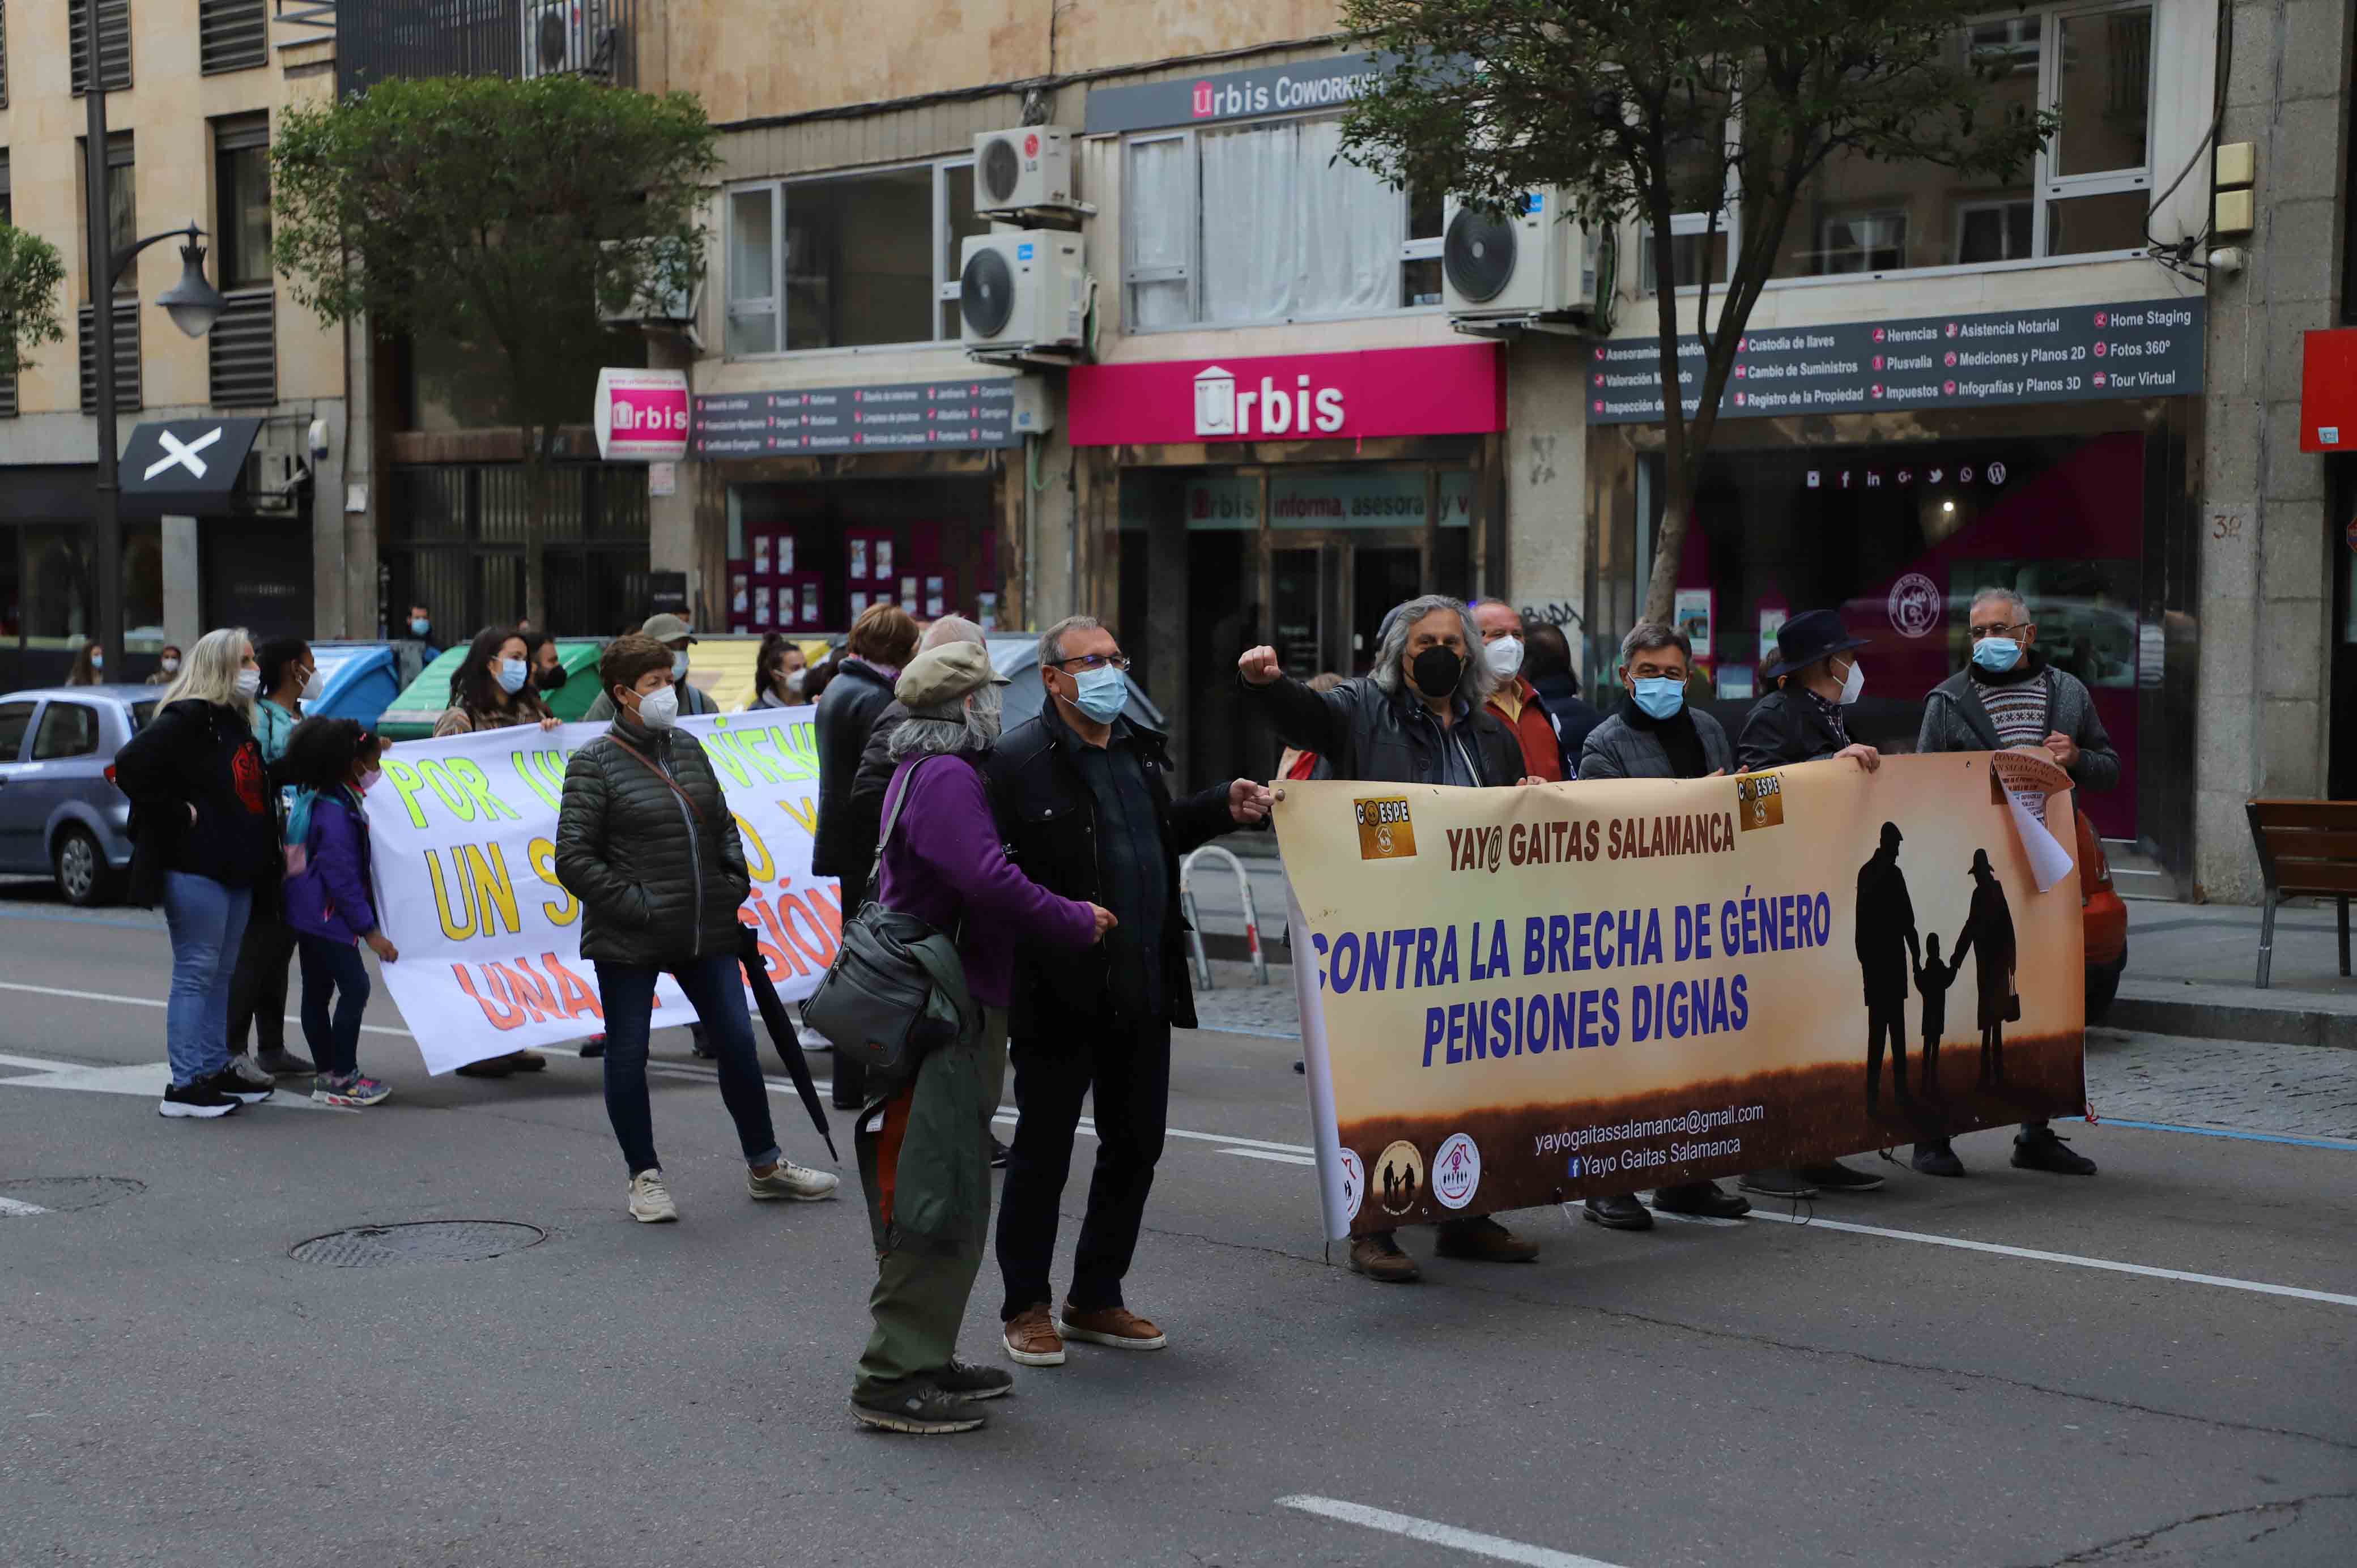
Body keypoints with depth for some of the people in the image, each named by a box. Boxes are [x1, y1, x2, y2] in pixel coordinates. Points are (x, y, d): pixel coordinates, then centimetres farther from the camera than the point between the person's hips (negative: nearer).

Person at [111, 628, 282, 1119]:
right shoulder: (188, 719, -12)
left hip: (236, 871, 9)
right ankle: (185, 1087, -2)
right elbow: (131, 765, -23)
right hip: (196, 869, -9)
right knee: (195, 974, -6)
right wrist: (178, 813, -17)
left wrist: (261, 857, 14)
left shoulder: (236, 723, 17)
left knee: (221, 975, 14)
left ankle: (215, 1073, 22)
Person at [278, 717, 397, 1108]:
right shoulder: (336, 812, -21)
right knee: (355, 986, -9)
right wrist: (370, 931, -19)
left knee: (317, 991, 12)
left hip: (308, 913, 10)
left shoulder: (315, 798, 8)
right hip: (325, 914, -10)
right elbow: (342, 877, -22)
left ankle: (328, 1076, 18)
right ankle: (343, 1078, -7)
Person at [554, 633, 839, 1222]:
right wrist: (635, 906, -16)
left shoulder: (687, 747, 12)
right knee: (628, 1056, 4)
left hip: (705, 931, 5)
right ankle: (645, 1176, 19)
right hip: (629, 942, -5)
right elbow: (574, 858, -12)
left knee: (738, 1043, 7)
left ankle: (764, 1165, 20)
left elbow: (723, 825, 23)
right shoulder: (595, 764, -7)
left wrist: (735, 884, 8)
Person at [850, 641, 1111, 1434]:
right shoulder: (946, 778, -16)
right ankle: (893, 1377, -7)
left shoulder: (925, 772, 19)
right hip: (946, 1011, -11)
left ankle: (926, 1358, 24)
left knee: (947, 1193, 17)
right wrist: (1075, 920, -14)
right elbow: (990, 880, -26)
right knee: (937, 1197, -10)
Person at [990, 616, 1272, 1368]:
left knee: (1136, 1146, 14)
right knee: (1043, 1151, 4)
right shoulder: (1019, 759, -13)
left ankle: (1095, 1299, 28)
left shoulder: (1139, 749, 13)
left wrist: (1223, 807, 14)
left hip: (1142, 989, 8)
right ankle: (1027, 1307, 18)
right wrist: (1056, 919, -25)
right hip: (1058, 992, -8)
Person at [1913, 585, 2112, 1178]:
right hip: (1970, 872, -3)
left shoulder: (2069, 693, 12)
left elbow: (2110, 769, 16)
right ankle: (1933, 1134, 5)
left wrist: (2076, 759, -4)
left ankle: (2036, 1134, 19)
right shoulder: (1949, 700, 3)